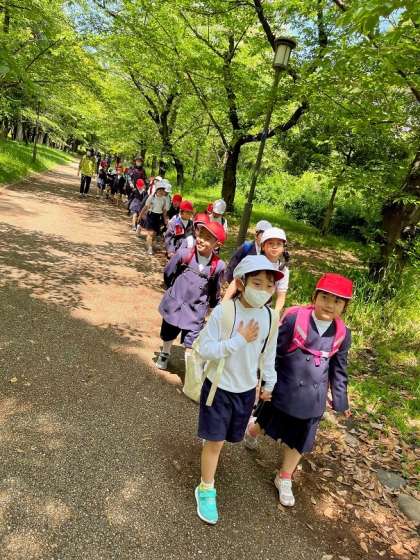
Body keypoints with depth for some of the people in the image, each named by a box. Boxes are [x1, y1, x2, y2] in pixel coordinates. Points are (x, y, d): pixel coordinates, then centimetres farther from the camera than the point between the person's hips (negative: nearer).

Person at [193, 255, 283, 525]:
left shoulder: (271, 318, -10)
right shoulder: (223, 312, -24)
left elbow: (269, 353, 5)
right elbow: (204, 349, -24)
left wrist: (269, 384, 14)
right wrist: (239, 340, -31)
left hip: (247, 389, 4)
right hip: (219, 386, -4)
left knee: (230, 436, 22)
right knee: (215, 440, 5)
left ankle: (209, 438, 55)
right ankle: (206, 490, 27)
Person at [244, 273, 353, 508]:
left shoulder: (342, 334, -6)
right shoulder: (295, 318, -20)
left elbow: (339, 370, 6)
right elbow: (273, 351, -11)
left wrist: (341, 401, 10)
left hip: (312, 398, 3)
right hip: (284, 390, -2)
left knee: (299, 441, 16)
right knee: (267, 424, 22)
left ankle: (285, 479, 41)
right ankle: (252, 430, 59)